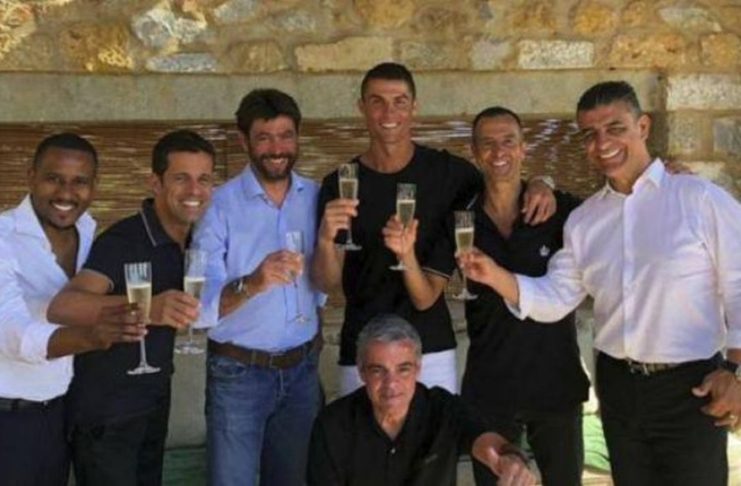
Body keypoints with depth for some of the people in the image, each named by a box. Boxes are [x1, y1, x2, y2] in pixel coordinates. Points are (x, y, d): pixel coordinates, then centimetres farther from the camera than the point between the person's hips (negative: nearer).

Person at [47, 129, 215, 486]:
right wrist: (146, 308, -54)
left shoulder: (190, 240, 0)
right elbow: (61, 307, -40)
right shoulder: (123, 241, -23)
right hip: (105, 412, -7)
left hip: (154, 404, 7)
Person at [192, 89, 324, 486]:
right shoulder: (221, 204, -12)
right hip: (238, 372, -4)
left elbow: (327, 284, 8)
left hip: (301, 369, 4)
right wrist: (252, 283, -37)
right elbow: (204, 302, -22)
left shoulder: (315, 198, 1)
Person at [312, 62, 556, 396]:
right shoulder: (340, 185, -3)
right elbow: (328, 283, -7)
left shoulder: (447, 172, -3)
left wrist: (536, 186, -9)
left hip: (433, 350, 0)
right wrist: (325, 240, -28)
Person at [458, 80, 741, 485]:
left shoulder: (701, 199, -7)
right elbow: (554, 298, 5)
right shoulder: (583, 220, 7)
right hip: (618, 386, 5)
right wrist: (495, 276, -11)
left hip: (691, 388, -4)